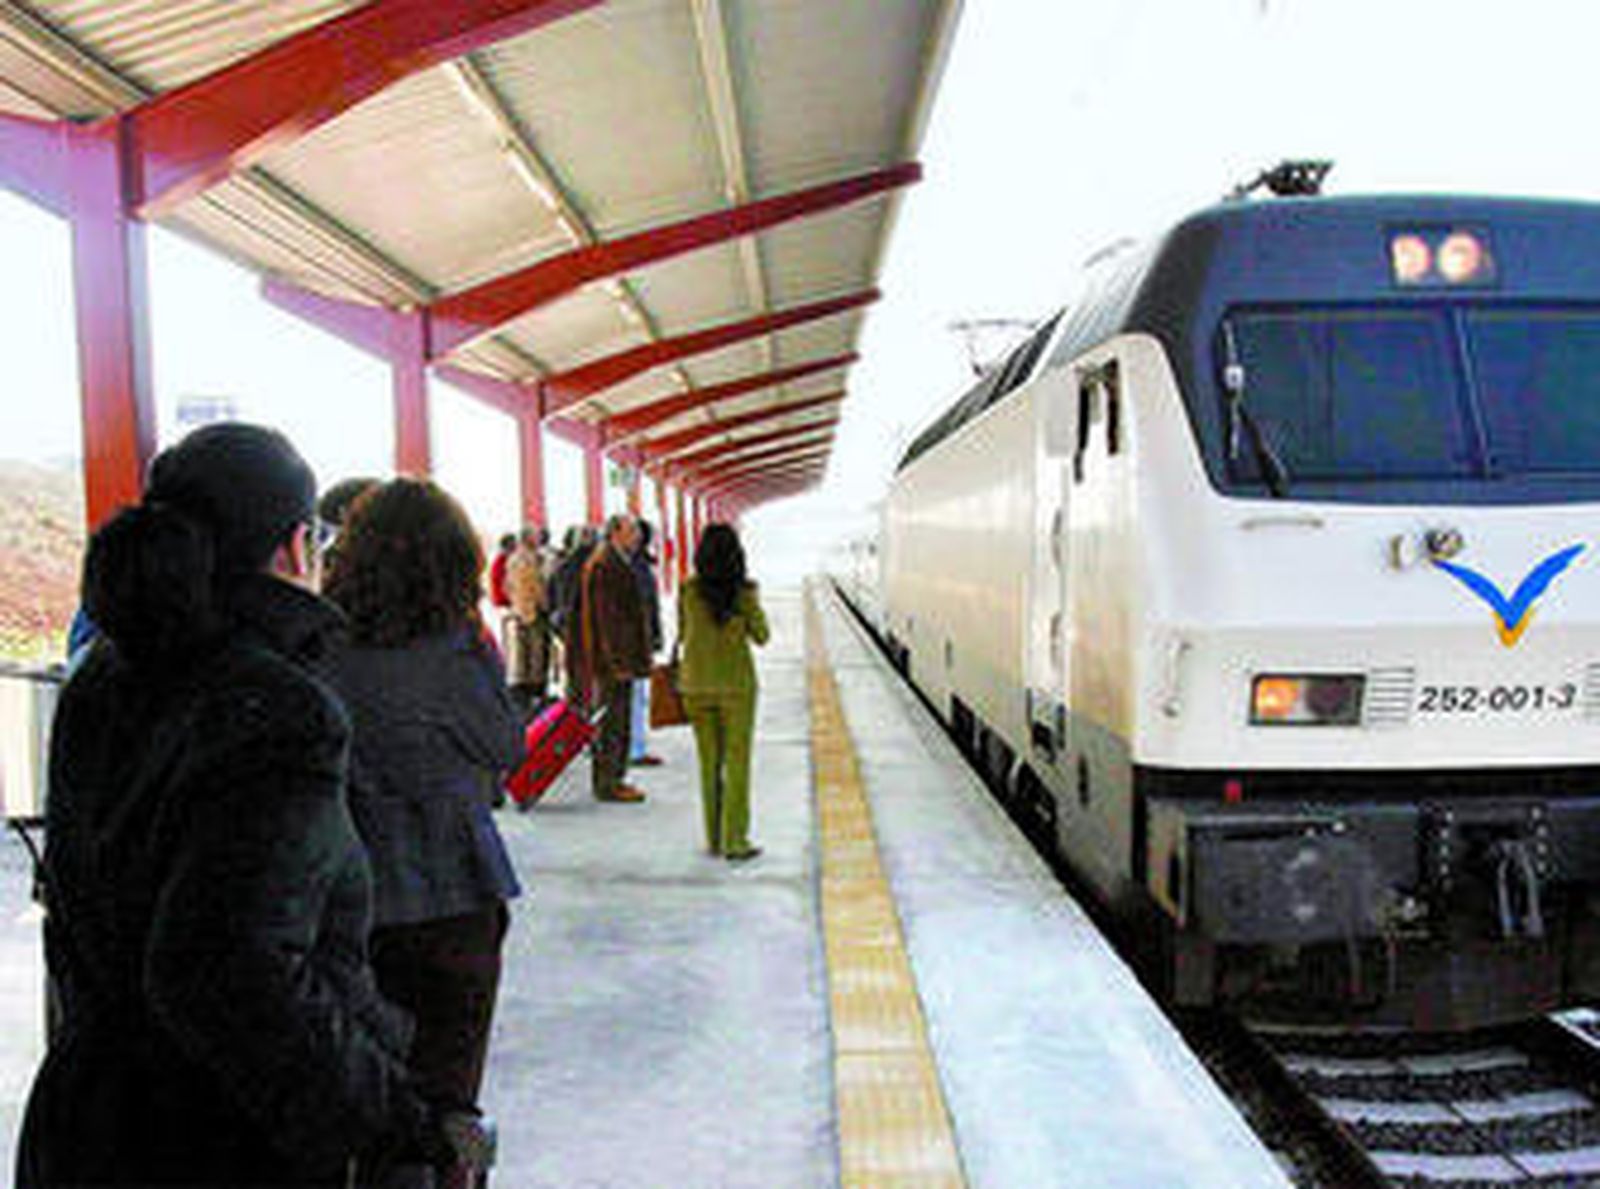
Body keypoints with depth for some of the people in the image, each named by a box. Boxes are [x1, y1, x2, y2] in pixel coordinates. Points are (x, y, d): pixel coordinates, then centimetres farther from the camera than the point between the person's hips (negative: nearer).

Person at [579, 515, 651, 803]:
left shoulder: (619, 564, 18)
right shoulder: (603, 566, -15)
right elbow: (606, 617, -21)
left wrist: (639, 658, 22)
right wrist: (617, 660, -23)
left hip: (622, 659, 10)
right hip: (612, 660, -10)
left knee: (618, 722, 14)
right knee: (611, 722, -5)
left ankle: (612, 779, 21)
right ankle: (606, 784, 1)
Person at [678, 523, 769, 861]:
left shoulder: (688, 590, -4)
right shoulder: (745, 592, -10)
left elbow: (682, 634, 7)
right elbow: (760, 636, 0)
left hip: (696, 683, 3)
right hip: (736, 683, -3)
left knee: (709, 763, 12)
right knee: (737, 763, 4)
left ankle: (714, 839, 18)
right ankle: (735, 841, 4)